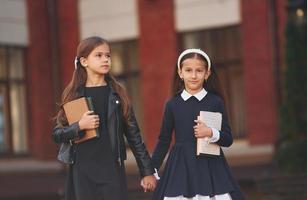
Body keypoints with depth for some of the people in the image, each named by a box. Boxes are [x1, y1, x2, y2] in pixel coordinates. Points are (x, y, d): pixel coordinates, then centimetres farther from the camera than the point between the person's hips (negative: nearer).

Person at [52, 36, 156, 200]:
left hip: (113, 169, 0)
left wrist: (147, 171, 4)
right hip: (83, 171, 0)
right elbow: (57, 134, 4)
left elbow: (133, 134, 5)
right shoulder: (73, 95, 3)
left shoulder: (116, 94, 5)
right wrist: (79, 126, -15)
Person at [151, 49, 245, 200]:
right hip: (180, 168, 1)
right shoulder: (172, 104, 4)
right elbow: (163, 141, 12)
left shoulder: (215, 102, 0)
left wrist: (211, 133, -18)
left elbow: (228, 139, 1)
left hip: (210, 168, -1)